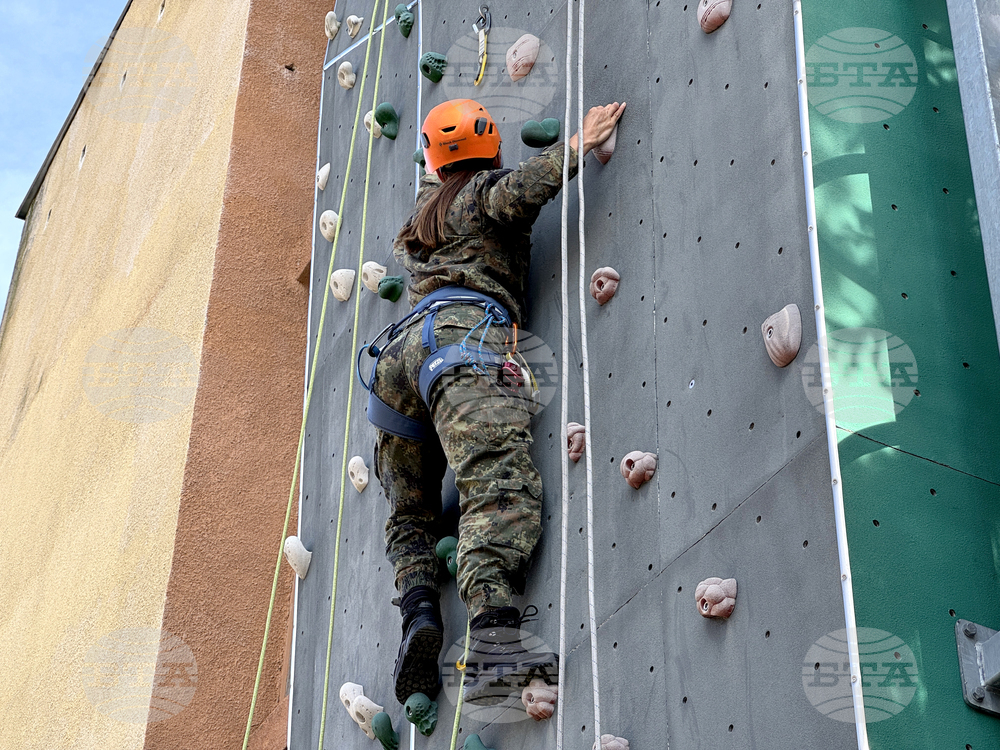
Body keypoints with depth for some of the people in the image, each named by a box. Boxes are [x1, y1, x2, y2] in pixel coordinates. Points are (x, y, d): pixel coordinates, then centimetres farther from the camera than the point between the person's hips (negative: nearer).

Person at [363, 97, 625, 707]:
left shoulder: (422, 214, 35)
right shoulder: (487, 189, 15)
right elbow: (520, 189, -9)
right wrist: (577, 145, 0)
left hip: (403, 348, 7)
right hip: (463, 334, -7)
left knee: (411, 511, 13)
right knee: (502, 488, -24)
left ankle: (420, 615, -13)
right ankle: (494, 641, -44)